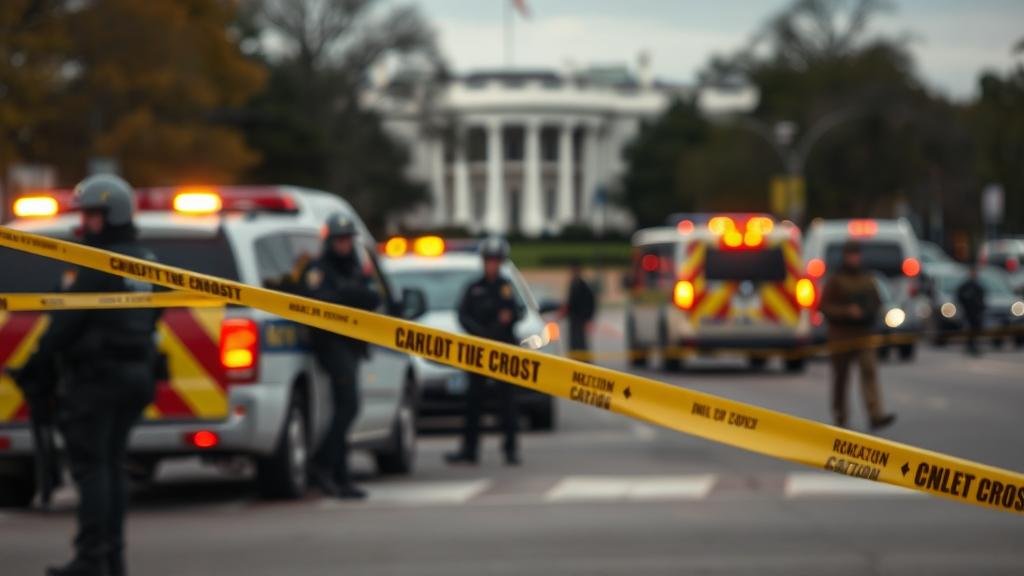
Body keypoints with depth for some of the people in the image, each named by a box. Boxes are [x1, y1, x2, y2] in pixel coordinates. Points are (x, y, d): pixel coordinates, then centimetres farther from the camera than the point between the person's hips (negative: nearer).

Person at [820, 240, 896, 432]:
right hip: (841, 336, -3)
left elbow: (876, 301, 20)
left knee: (869, 372, -13)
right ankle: (839, 416, 23)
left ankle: (876, 415, -24)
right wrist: (847, 311, -22)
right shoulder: (836, 281, -4)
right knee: (841, 377, 7)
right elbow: (825, 306, -10)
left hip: (863, 335, 3)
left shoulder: (867, 279, 10)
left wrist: (871, 312, -2)